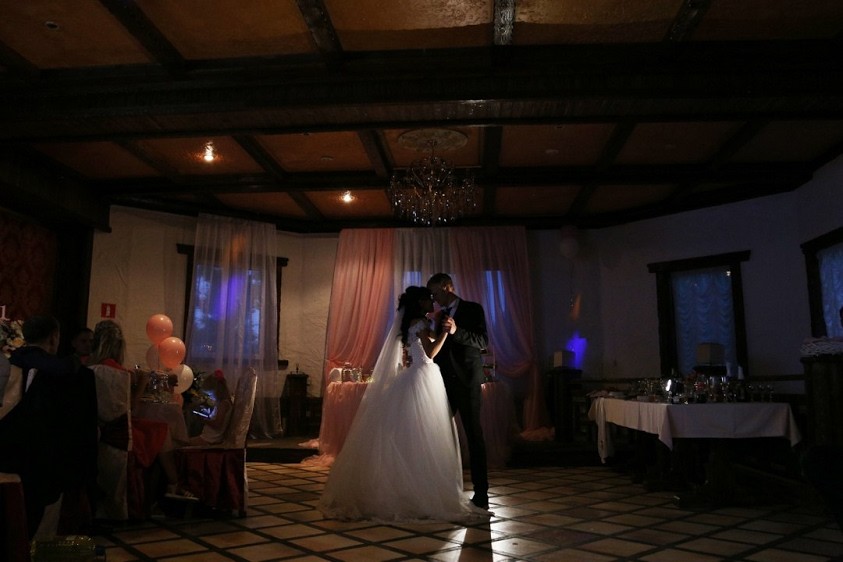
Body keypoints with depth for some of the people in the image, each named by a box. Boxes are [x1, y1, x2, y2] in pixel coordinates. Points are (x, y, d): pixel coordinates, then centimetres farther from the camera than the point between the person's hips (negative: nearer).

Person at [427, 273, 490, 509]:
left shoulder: (473, 309, 0)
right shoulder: (440, 316, 16)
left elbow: (483, 341, -13)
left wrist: (456, 331, -25)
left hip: (467, 382, -5)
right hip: (444, 383, 5)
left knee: (474, 435, -1)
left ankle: (481, 492, 6)